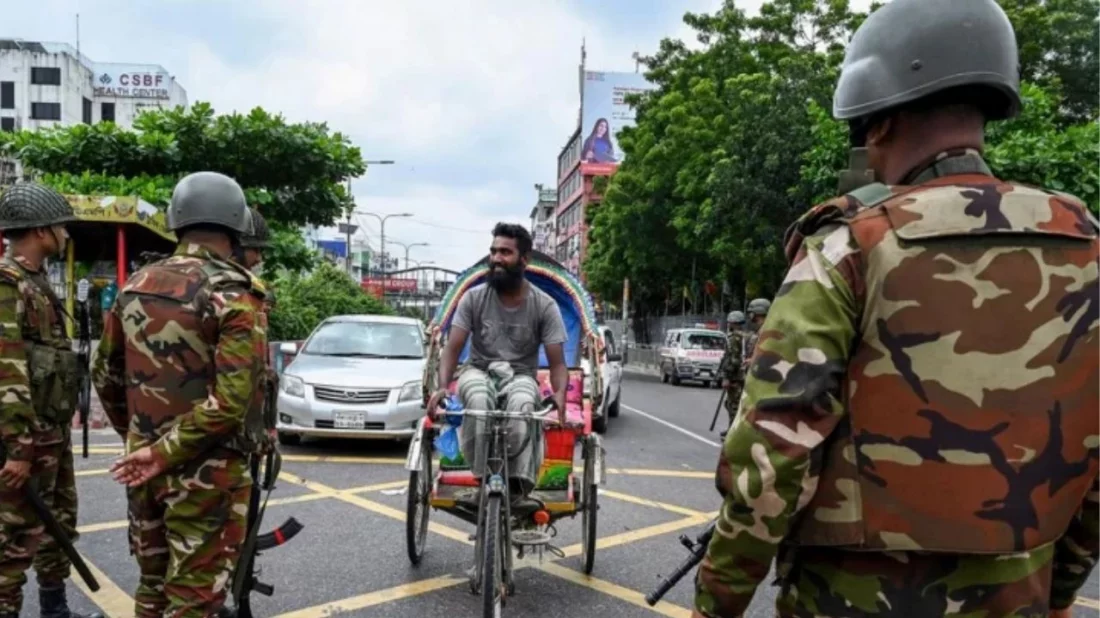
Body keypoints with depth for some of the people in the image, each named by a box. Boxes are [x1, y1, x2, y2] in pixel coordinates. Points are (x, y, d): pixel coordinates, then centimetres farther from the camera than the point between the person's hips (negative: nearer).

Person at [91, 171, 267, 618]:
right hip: (206, 472, -6)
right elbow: (232, 401, -25)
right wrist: (164, 451, -16)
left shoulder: (134, 287, 5)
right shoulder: (232, 294, -16)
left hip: (143, 465, 7)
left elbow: (105, 376, 13)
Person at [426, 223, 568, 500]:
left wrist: (560, 394, -31)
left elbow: (557, 362, -8)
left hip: (521, 376, -1)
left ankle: (518, 484, -29)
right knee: (480, 400, -37)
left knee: (522, 404, -38)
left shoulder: (544, 305, -5)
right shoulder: (474, 298, -3)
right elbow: (453, 348, -6)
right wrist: (442, 386, -26)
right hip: (478, 372, 1)